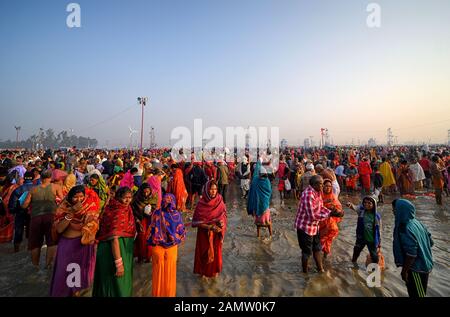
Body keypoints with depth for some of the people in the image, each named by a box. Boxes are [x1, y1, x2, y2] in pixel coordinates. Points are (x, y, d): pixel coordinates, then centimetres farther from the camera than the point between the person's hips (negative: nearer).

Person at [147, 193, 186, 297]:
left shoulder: (156, 213, -18)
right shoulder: (177, 215, -15)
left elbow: (152, 230, -12)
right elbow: (181, 232, -9)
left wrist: (151, 242, 5)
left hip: (157, 247, 0)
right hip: (172, 247, 0)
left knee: (158, 271, 20)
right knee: (170, 271, 20)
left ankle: (158, 293, 38)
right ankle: (169, 293, 37)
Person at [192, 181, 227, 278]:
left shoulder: (220, 202, -8)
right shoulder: (201, 204, -17)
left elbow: (224, 217, 1)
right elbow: (197, 222, -14)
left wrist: (221, 223, -21)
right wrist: (209, 227, -25)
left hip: (216, 234, 2)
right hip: (204, 234, -2)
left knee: (216, 251, 17)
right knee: (204, 252, 13)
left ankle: (215, 270, 42)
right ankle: (203, 271, 39)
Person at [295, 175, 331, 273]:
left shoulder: (317, 192, 0)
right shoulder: (308, 195, -29)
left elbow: (321, 207, 8)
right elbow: (312, 215, -29)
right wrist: (327, 215, -21)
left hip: (314, 226, 9)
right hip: (305, 227, -9)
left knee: (317, 248, 23)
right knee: (307, 251, 9)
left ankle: (320, 269, 41)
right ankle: (305, 272, 30)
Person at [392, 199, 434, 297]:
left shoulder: (405, 229, -29)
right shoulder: (416, 222, -1)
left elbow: (411, 254, -27)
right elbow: (430, 242, 9)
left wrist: (404, 270, -17)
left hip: (416, 269, -8)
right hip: (424, 265, 8)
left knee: (416, 294, 11)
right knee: (413, 291, 25)